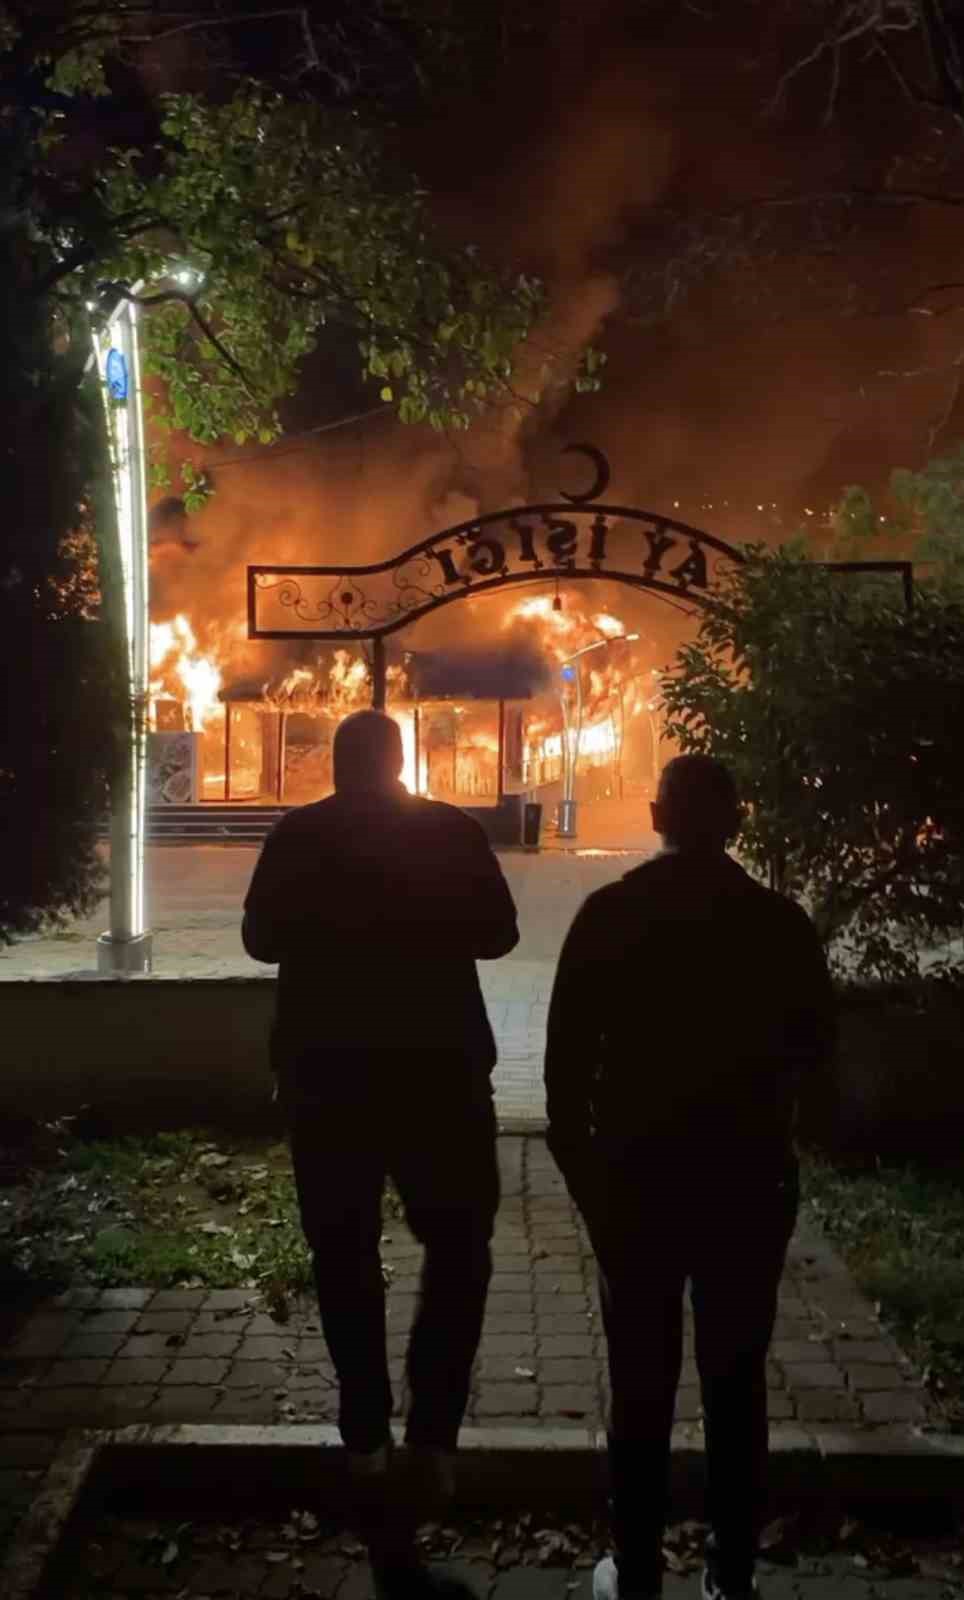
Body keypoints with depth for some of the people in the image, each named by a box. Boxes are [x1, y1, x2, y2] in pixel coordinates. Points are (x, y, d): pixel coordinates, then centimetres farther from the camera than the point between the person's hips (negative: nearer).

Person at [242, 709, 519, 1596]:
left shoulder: (298, 837, -1)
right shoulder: (451, 831, -3)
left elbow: (262, 938, 6)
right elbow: (497, 932, -1)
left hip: (326, 1073, 1)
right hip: (438, 1069, -1)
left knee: (346, 1259, 13)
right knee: (457, 1251, 12)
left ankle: (370, 1441, 17)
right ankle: (430, 1439, 1)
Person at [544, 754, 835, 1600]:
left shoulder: (608, 913, -7)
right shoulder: (782, 921, -5)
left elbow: (567, 1051, -6)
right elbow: (816, 1046, 6)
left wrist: (578, 1160, 5)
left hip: (636, 1174, -1)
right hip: (749, 1176, 1)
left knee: (642, 1385, 9)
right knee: (736, 1383, 12)